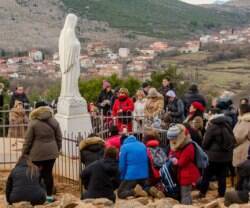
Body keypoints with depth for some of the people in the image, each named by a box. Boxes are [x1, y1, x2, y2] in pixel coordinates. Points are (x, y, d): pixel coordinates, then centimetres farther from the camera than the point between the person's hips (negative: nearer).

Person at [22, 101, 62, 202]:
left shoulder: (33, 123, -8)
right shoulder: (54, 122, 3)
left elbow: (28, 140, -6)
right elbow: (59, 138, 8)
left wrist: (24, 153, 3)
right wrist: (57, 149, 20)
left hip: (37, 153, -3)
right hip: (51, 152, 3)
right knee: (48, 173, 8)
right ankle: (49, 196, 14)